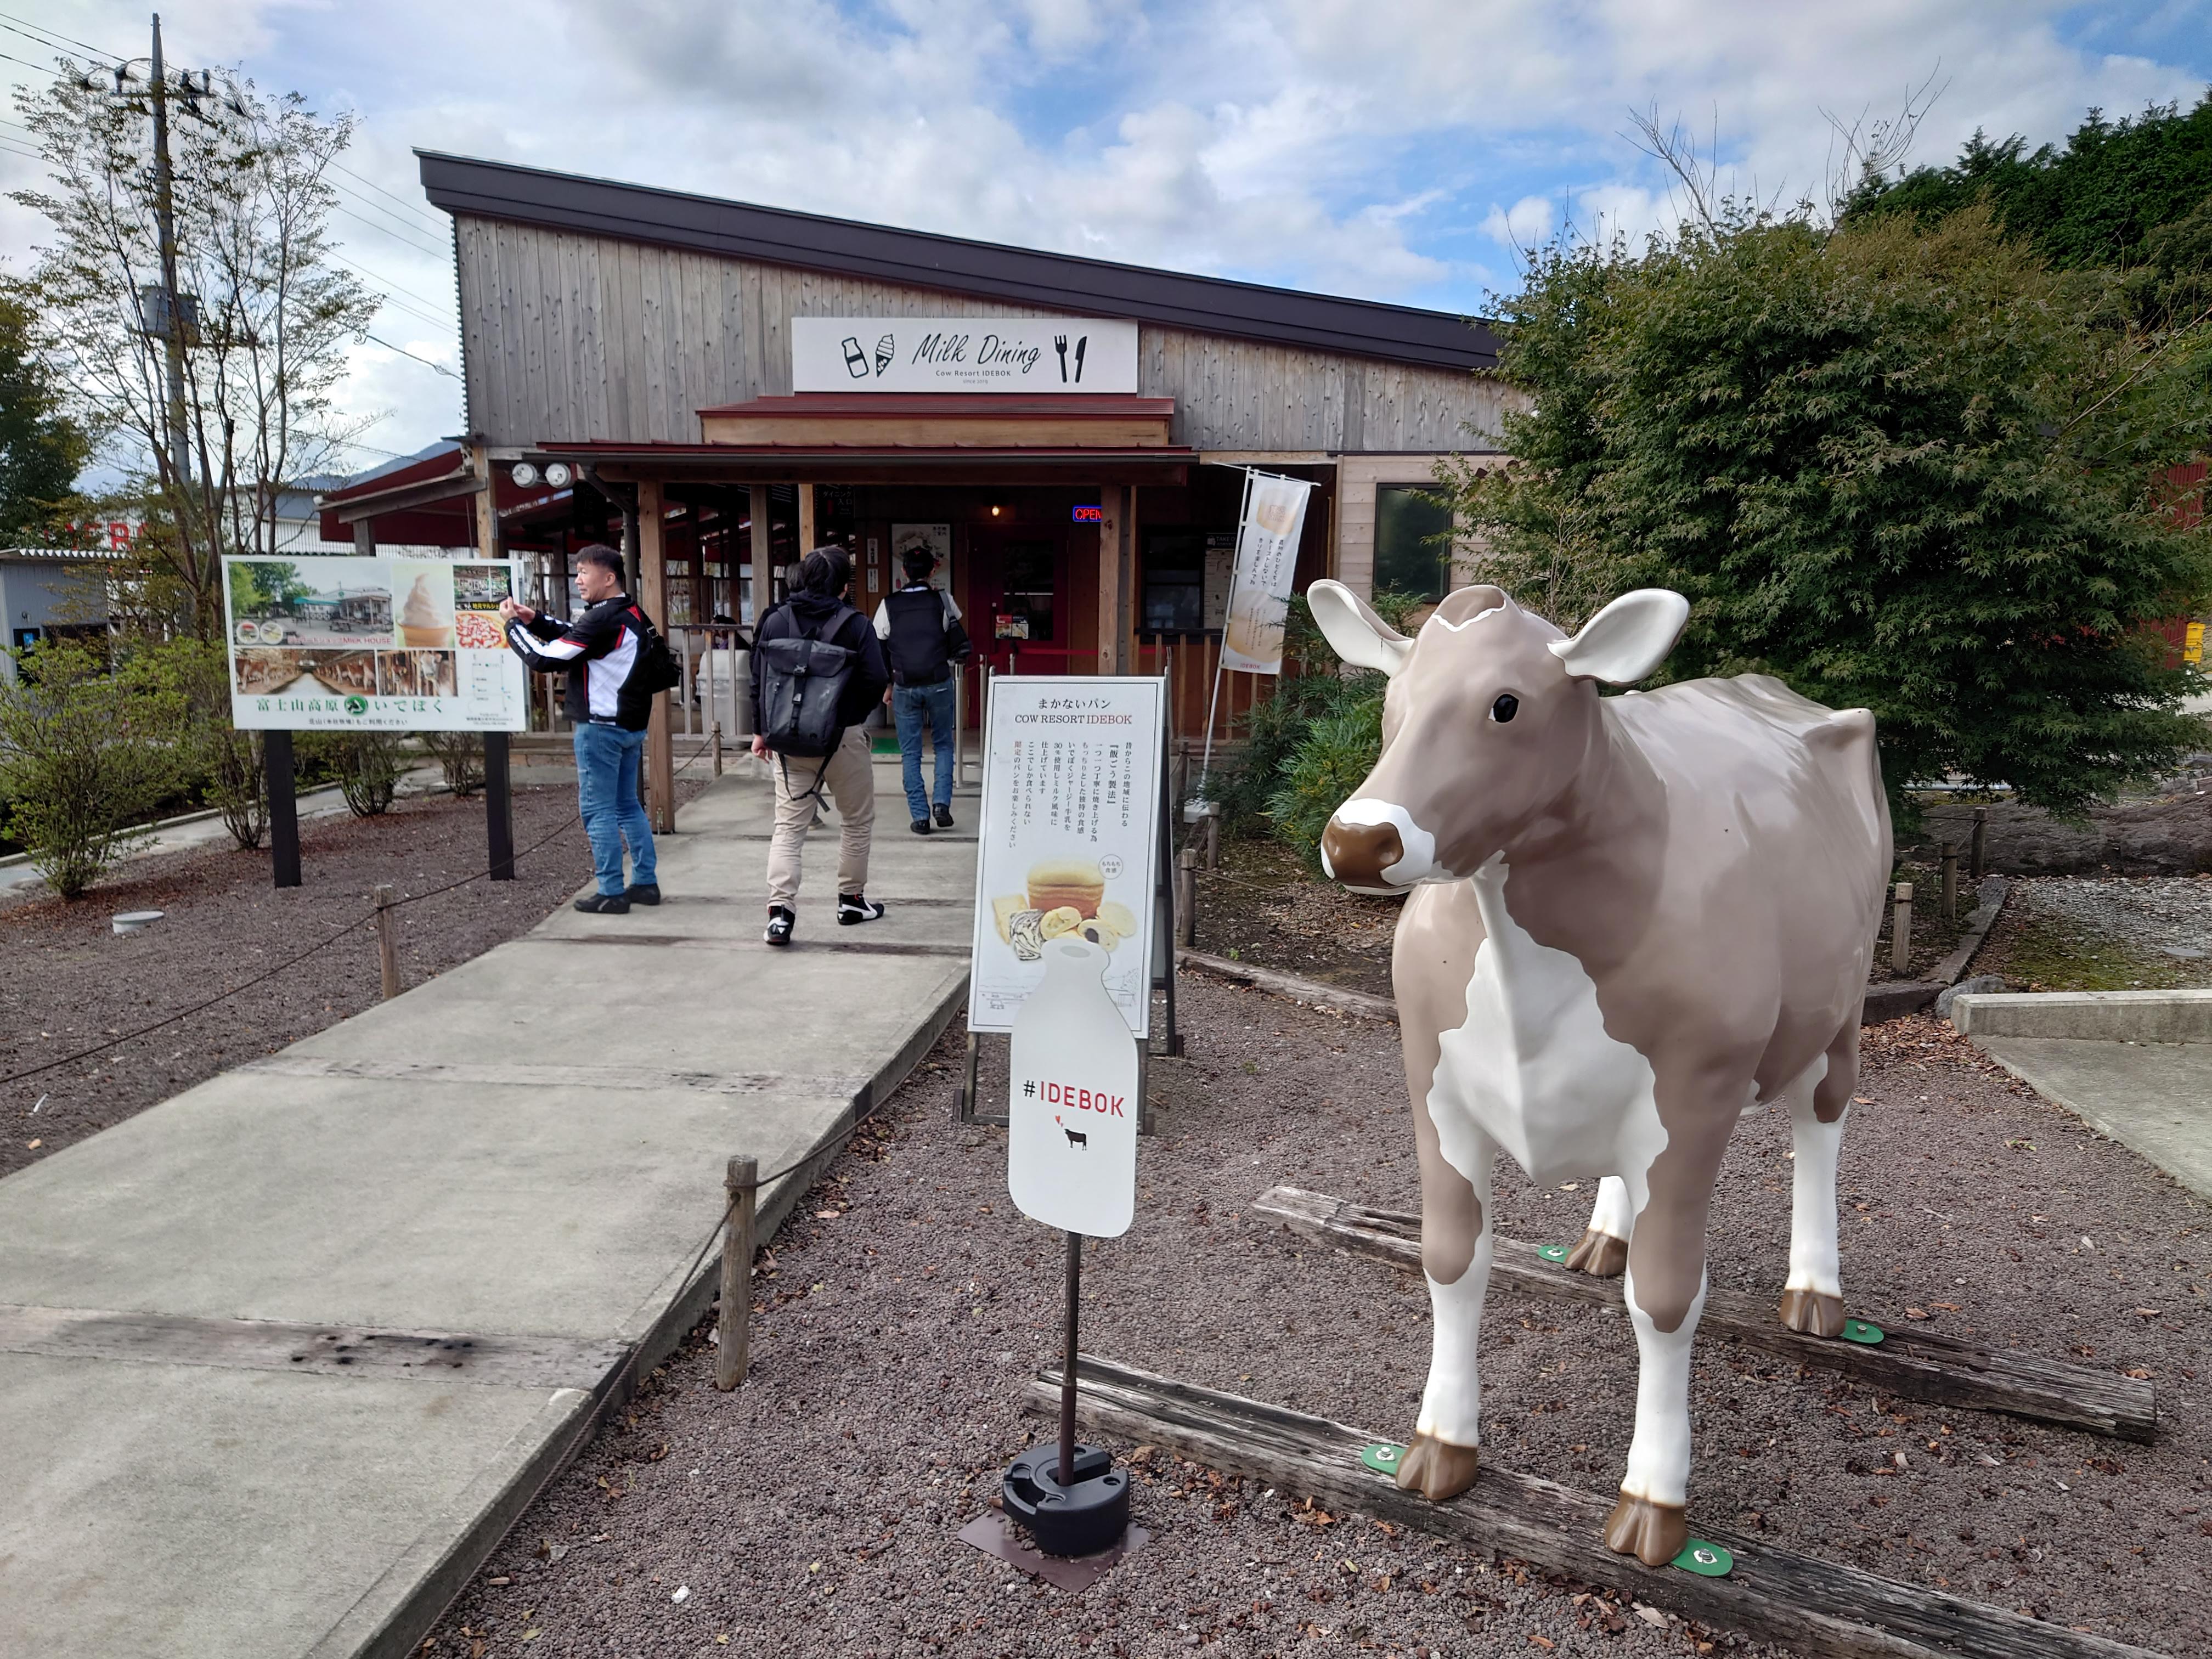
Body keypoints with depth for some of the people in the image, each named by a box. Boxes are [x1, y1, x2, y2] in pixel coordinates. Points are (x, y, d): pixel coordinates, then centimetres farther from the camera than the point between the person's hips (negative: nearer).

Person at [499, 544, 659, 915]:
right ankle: (646, 883, 18)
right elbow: (576, 637, 21)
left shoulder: (602, 620, -18)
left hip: (601, 727, -9)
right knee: (628, 805, 15)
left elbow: (545, 659, -17)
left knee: (598, 810, -2)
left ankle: (612, 893, 0)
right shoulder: (633, 614, 11)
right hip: (631, 725, 9)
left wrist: (513, 624, -4)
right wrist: (535, 620, 9)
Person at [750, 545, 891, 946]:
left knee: (788, 827, 5)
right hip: (844, 739, -3)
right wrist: (855, 714, 8)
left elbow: (758, 680, 3)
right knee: (858, 821, 16)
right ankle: (851, 900, 25)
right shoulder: (855, 624, -9)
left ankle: (780, 911, -7)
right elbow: (876, 681, -12)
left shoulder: (775, 621, 1)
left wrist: (762, 729, 13)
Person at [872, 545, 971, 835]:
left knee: (910, 753, 7)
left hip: (905, 688, 0)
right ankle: (943, 804, 1)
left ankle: (920, 816, 5)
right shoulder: (942, 600, -2)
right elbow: (961, 646, 3)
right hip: (939, 684, 0)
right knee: (943, 745, 16)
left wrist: (888, 685, 14)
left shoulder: (889, 605, 0)